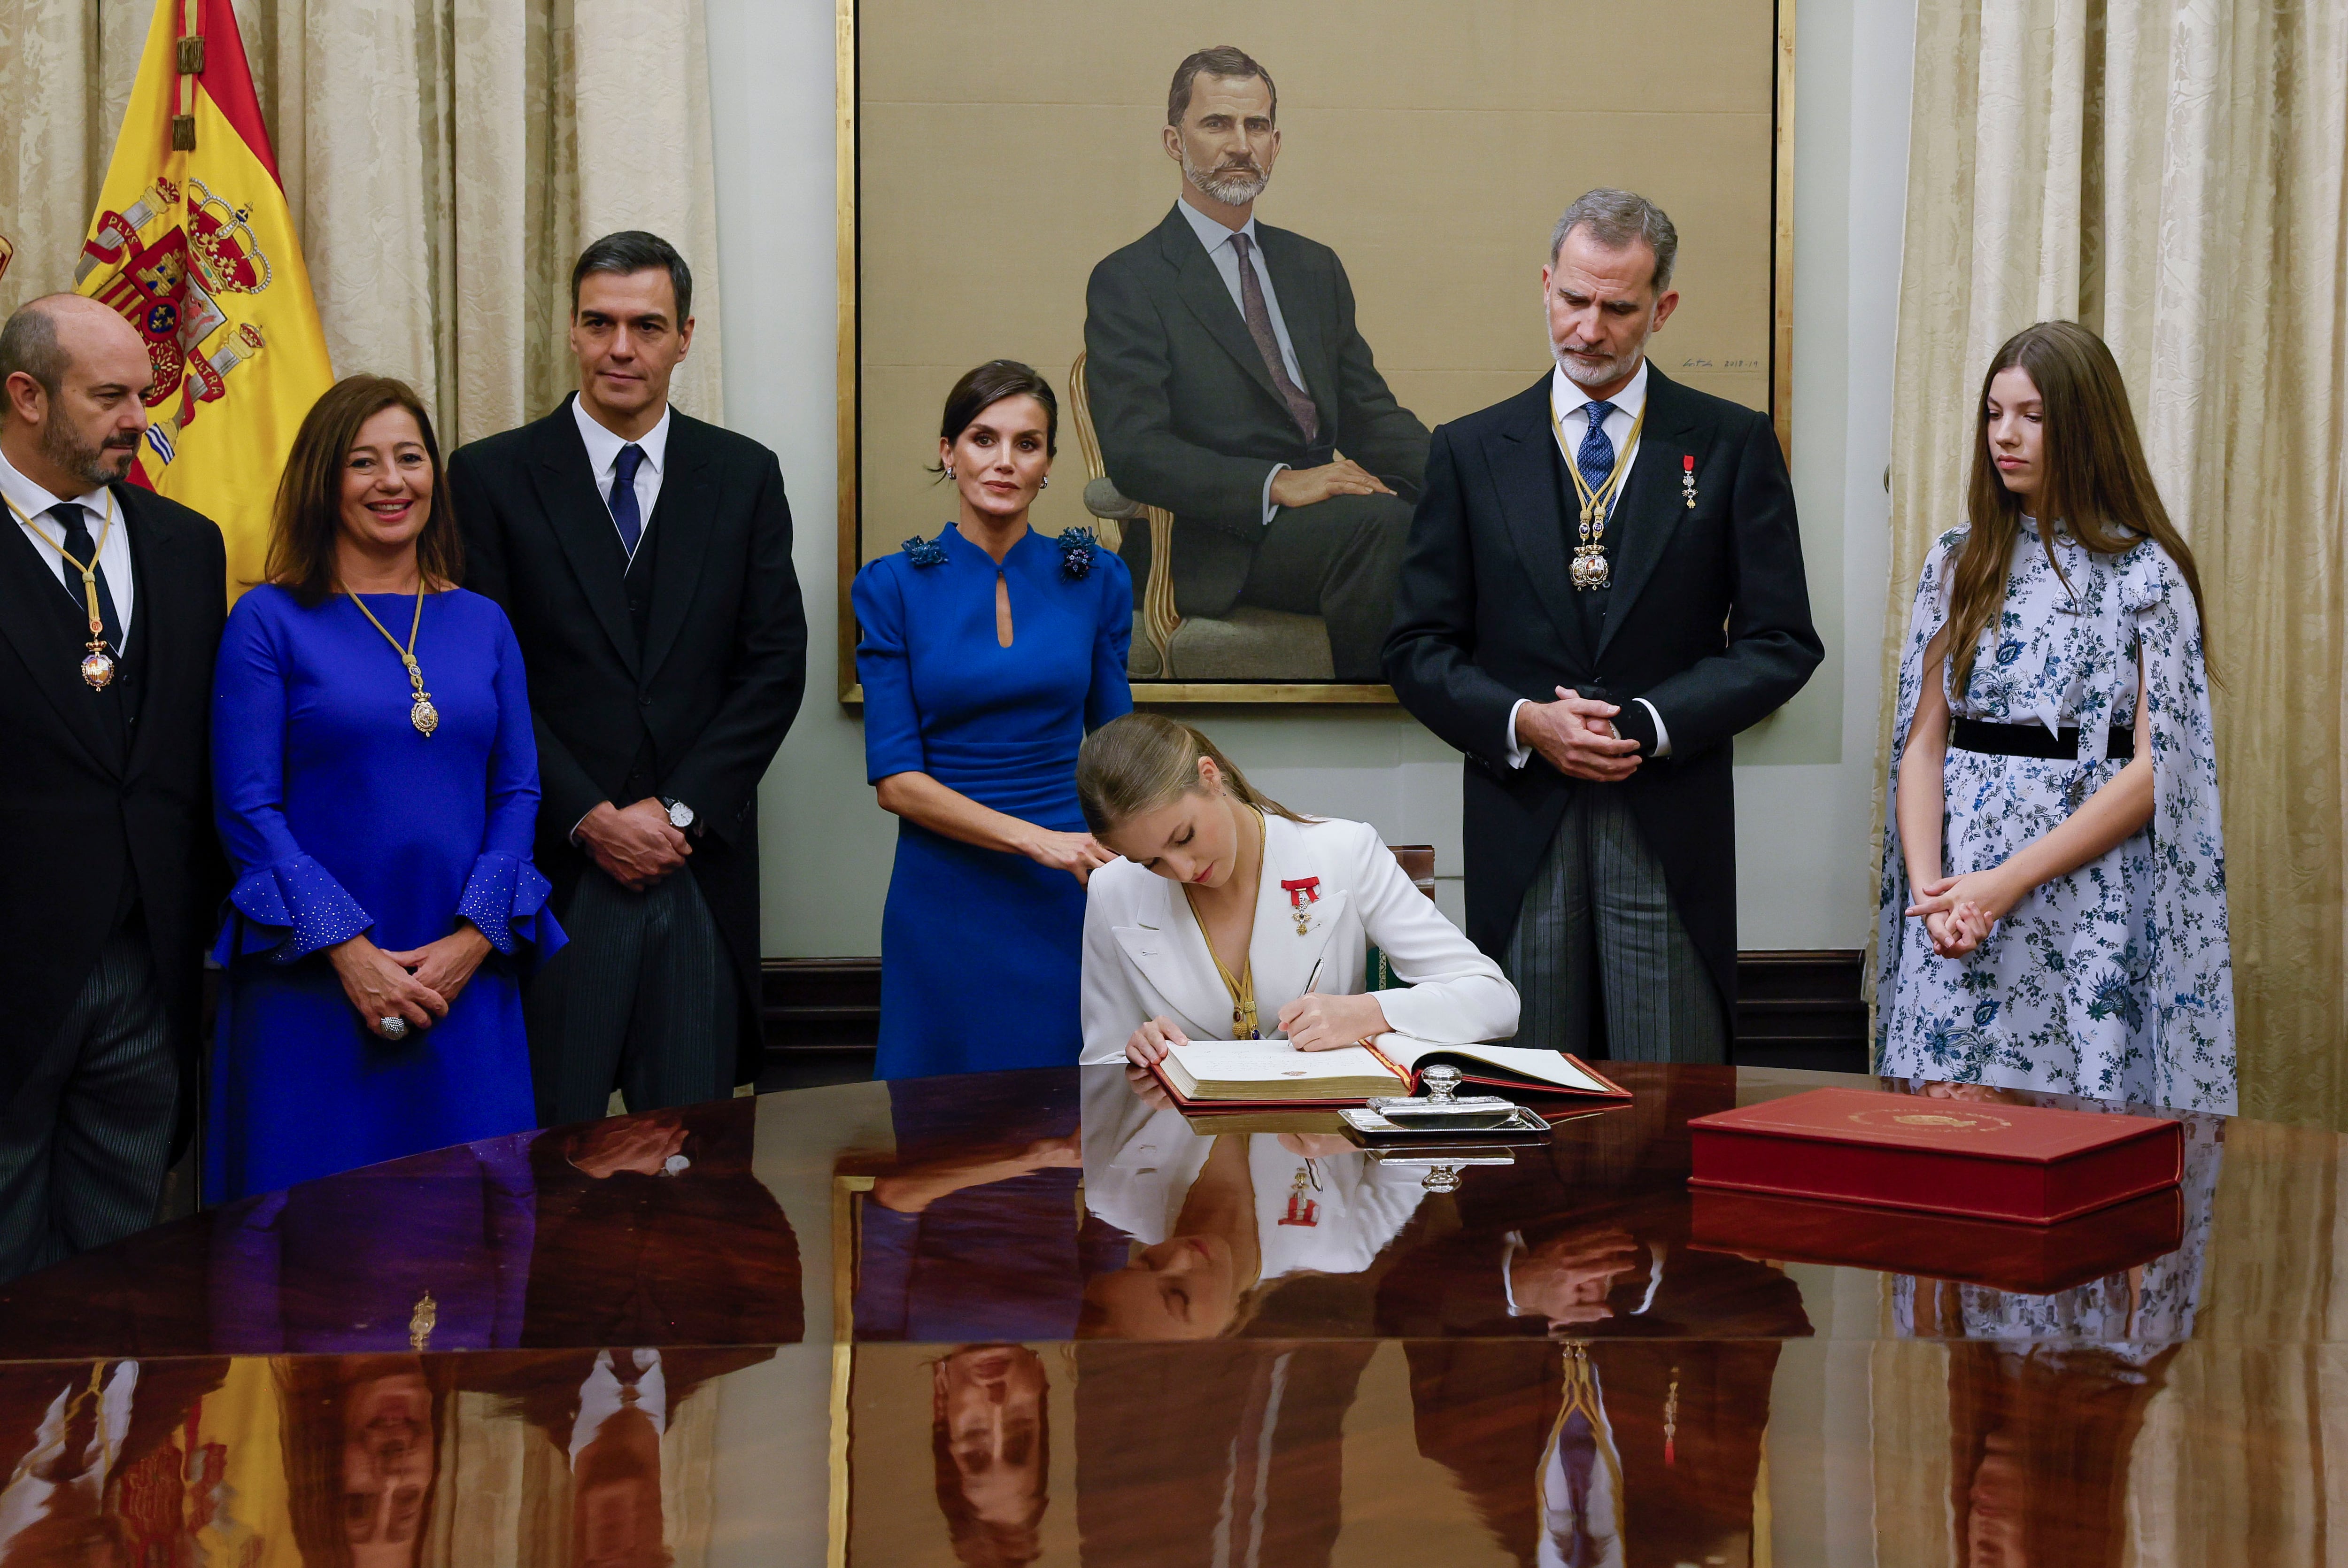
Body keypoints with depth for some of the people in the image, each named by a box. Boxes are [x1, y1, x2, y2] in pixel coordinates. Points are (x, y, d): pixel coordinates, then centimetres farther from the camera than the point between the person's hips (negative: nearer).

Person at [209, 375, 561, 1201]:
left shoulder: (482, 624, 11)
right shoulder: (268, 621, 0)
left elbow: (518, 792, 8)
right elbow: (248, 808, -5)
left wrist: (474, 938, -7)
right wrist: (349, 951, -14)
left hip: (466, 980, 3)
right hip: (313, 980, -3)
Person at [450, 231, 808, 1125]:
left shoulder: (744, 475, 9)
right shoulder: (493, 477, 3)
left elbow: (776, 663, 4)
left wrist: (679, 810, -6)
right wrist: (589, 817, -10)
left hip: (700, 865, 2)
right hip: (554, 867, -2)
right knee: (549, 1143, 0)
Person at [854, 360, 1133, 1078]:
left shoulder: (1095, 579, 4)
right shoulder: (895, 586, -1)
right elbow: (895, 779, -5)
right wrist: (1035, 839, -15)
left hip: (1073, 895, 1)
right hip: (947, 902, -1)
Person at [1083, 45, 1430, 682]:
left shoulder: (1314, 267, 23)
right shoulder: (1128, 282, 3)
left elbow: (1369, 411, 17)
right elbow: (1134, 449, -9)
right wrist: (1276, 484, -22)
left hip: (1325, 512, 5)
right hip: (1217, 546, -5)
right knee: (1380, 523, -34)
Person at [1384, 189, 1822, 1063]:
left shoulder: (1731, 446, 5)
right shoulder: (1470, 452, 9)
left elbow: (1781, 644, 2)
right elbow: (1419, 651, 7)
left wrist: (1649, 726, -11)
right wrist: (1523, 722, -11)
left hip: (1671, 829, -1)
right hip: (1520, 827, 1)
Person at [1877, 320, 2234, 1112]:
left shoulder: (2145, 572, -2)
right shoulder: (1958, 563, 11)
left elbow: (2156, 767, -8)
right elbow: (1922, 743, 7)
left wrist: (2009, 883, -14)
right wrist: (1932, 890, -8)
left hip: (2087, 897, -3)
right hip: (1954, 905, 3)